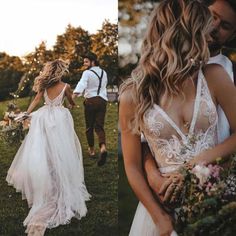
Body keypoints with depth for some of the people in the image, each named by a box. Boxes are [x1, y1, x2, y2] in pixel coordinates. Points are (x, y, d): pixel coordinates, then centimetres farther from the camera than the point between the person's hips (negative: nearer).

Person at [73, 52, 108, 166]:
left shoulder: (87, 73, -6)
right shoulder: (104, 73, 13)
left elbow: (81, 84, -24)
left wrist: (74, 96, -38)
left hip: (91, 101, -4)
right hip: (103, 100, 4)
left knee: (89, 126, 11)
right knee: (99, 127, -1)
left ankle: (91, 150, 20)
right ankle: (103, 147, -26)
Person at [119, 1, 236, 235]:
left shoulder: (214, 77, -6)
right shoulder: (133, 96, -10)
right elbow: (132, 166, -5)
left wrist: (201, 161, -15)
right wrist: (159, 217, -12)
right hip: (164, 199, -2)